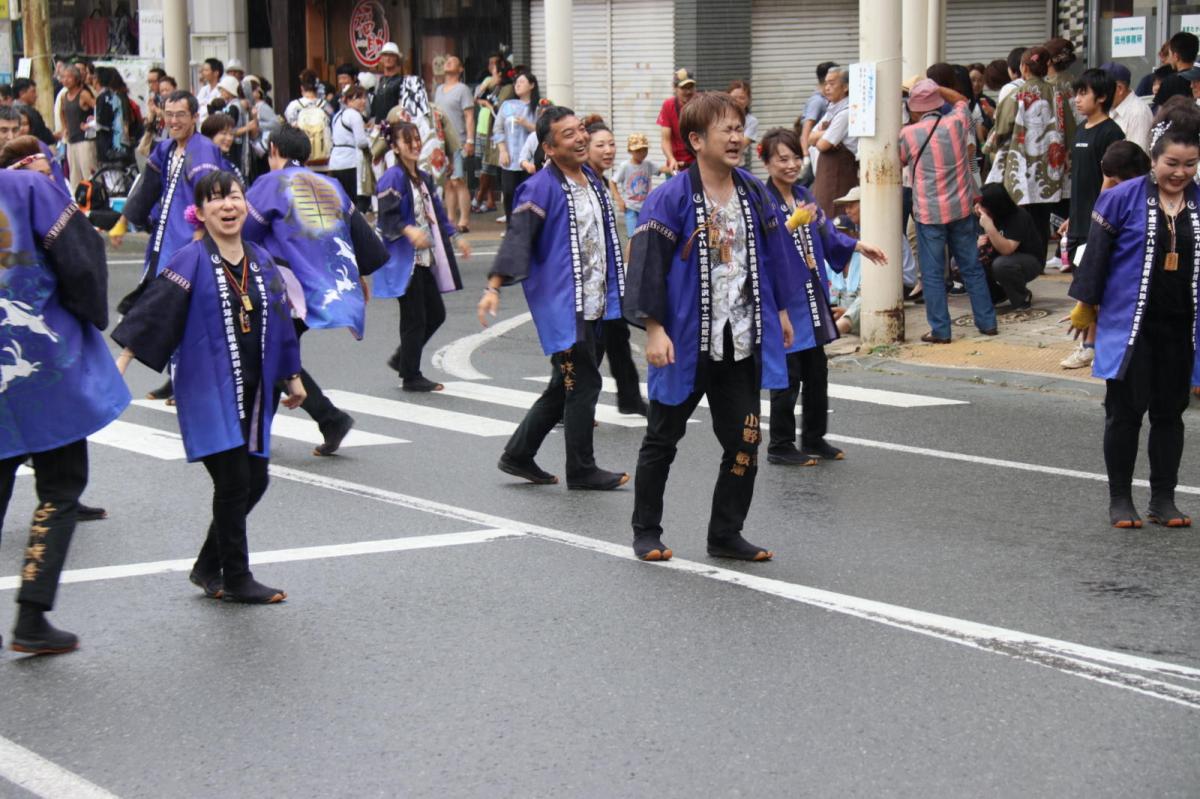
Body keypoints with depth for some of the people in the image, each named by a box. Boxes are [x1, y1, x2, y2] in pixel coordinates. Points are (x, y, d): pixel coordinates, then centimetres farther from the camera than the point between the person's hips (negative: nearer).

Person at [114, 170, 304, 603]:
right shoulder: (192, 261, -9)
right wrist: (121, 361, -24)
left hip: (253, 391, 6)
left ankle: (208, 567, 24)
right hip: (209, 391, -6)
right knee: (234, 483, -6)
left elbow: (280, 322, 17)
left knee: (254, 482, 7)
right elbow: (152, 309, -15)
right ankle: (236, 580, 9)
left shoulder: (261, 261, 9)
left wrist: (292, 376, 23)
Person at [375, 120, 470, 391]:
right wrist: (409, 231, -35)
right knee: (414, 318, -3)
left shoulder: (424, 178, 14)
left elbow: (438, 213, 24)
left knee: (436, 314, 11)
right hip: (404, 259, -9)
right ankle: (410, 376, 9)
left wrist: (456, 237, 21)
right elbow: (387, 218, -21)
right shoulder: (393, 178, -13)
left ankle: (402, 360, 27)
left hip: (425, 259, 9)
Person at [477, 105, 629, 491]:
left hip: (591, 304, 9)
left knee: (566, 386, 14)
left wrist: (615, 290, 30)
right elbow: (518, 238, -21)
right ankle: (581, 469, 7)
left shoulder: (591, 180, 13)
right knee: (583, 384, -5)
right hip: (561, 304, -9)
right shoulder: (541, 188, -13)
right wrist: (494, 286, -31)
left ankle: (518, 455, 25)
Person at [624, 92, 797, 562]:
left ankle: (726, 534, 18)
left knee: (744, 440, 5)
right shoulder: (671, 199, -13)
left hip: (742, 342, 5)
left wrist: (780, 310, 19)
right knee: (663, 438, 9)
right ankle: (646, 531, 23)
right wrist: (653, 328, -19)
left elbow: (772, 254, 16)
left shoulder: (753, 194, 5)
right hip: (686, 342, -5)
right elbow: (647, 263, -15)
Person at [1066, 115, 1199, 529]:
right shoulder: (1123, 199, -6)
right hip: (1130, 324, -3)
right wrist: (1085, 306, 0)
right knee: (1125, 412, 3)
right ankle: (1120, 499, 13)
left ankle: (1163, 500, 18)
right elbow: (1097, 253, -1)